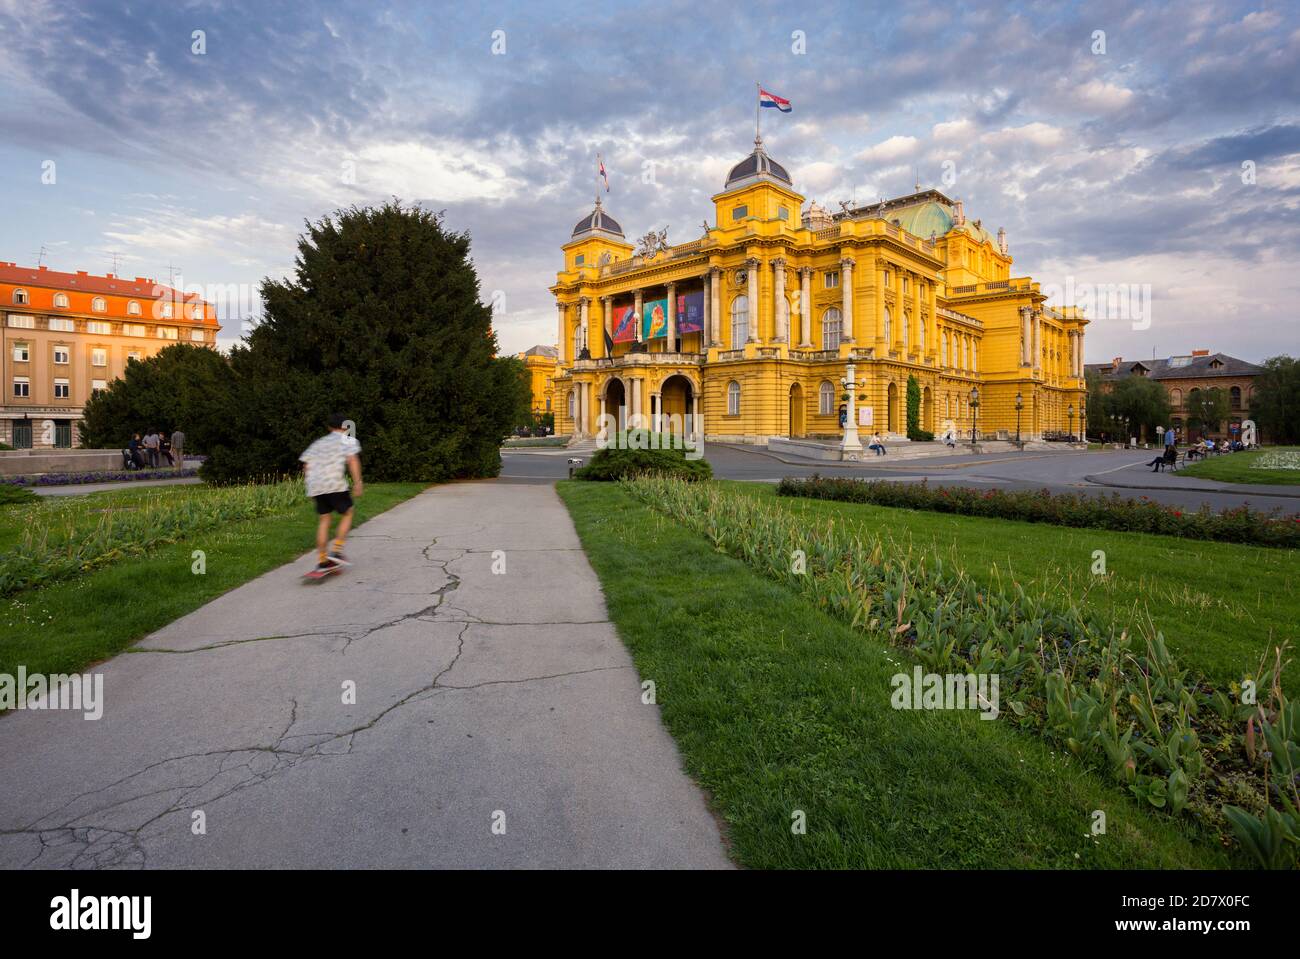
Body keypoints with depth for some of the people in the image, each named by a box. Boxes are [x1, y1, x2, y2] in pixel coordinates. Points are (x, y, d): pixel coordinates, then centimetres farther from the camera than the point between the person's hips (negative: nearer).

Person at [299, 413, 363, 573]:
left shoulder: (319, 442, 24)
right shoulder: (348, 440, 9)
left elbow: (306, 465, 18)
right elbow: (352, 459, -10)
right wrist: (357, 482, -11)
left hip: (315, 486, 5)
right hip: (335, 484, -5)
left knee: (324, 519, 12)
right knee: (347, 514, 11)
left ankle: (322, 560, 11)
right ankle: (336, 551, -2)